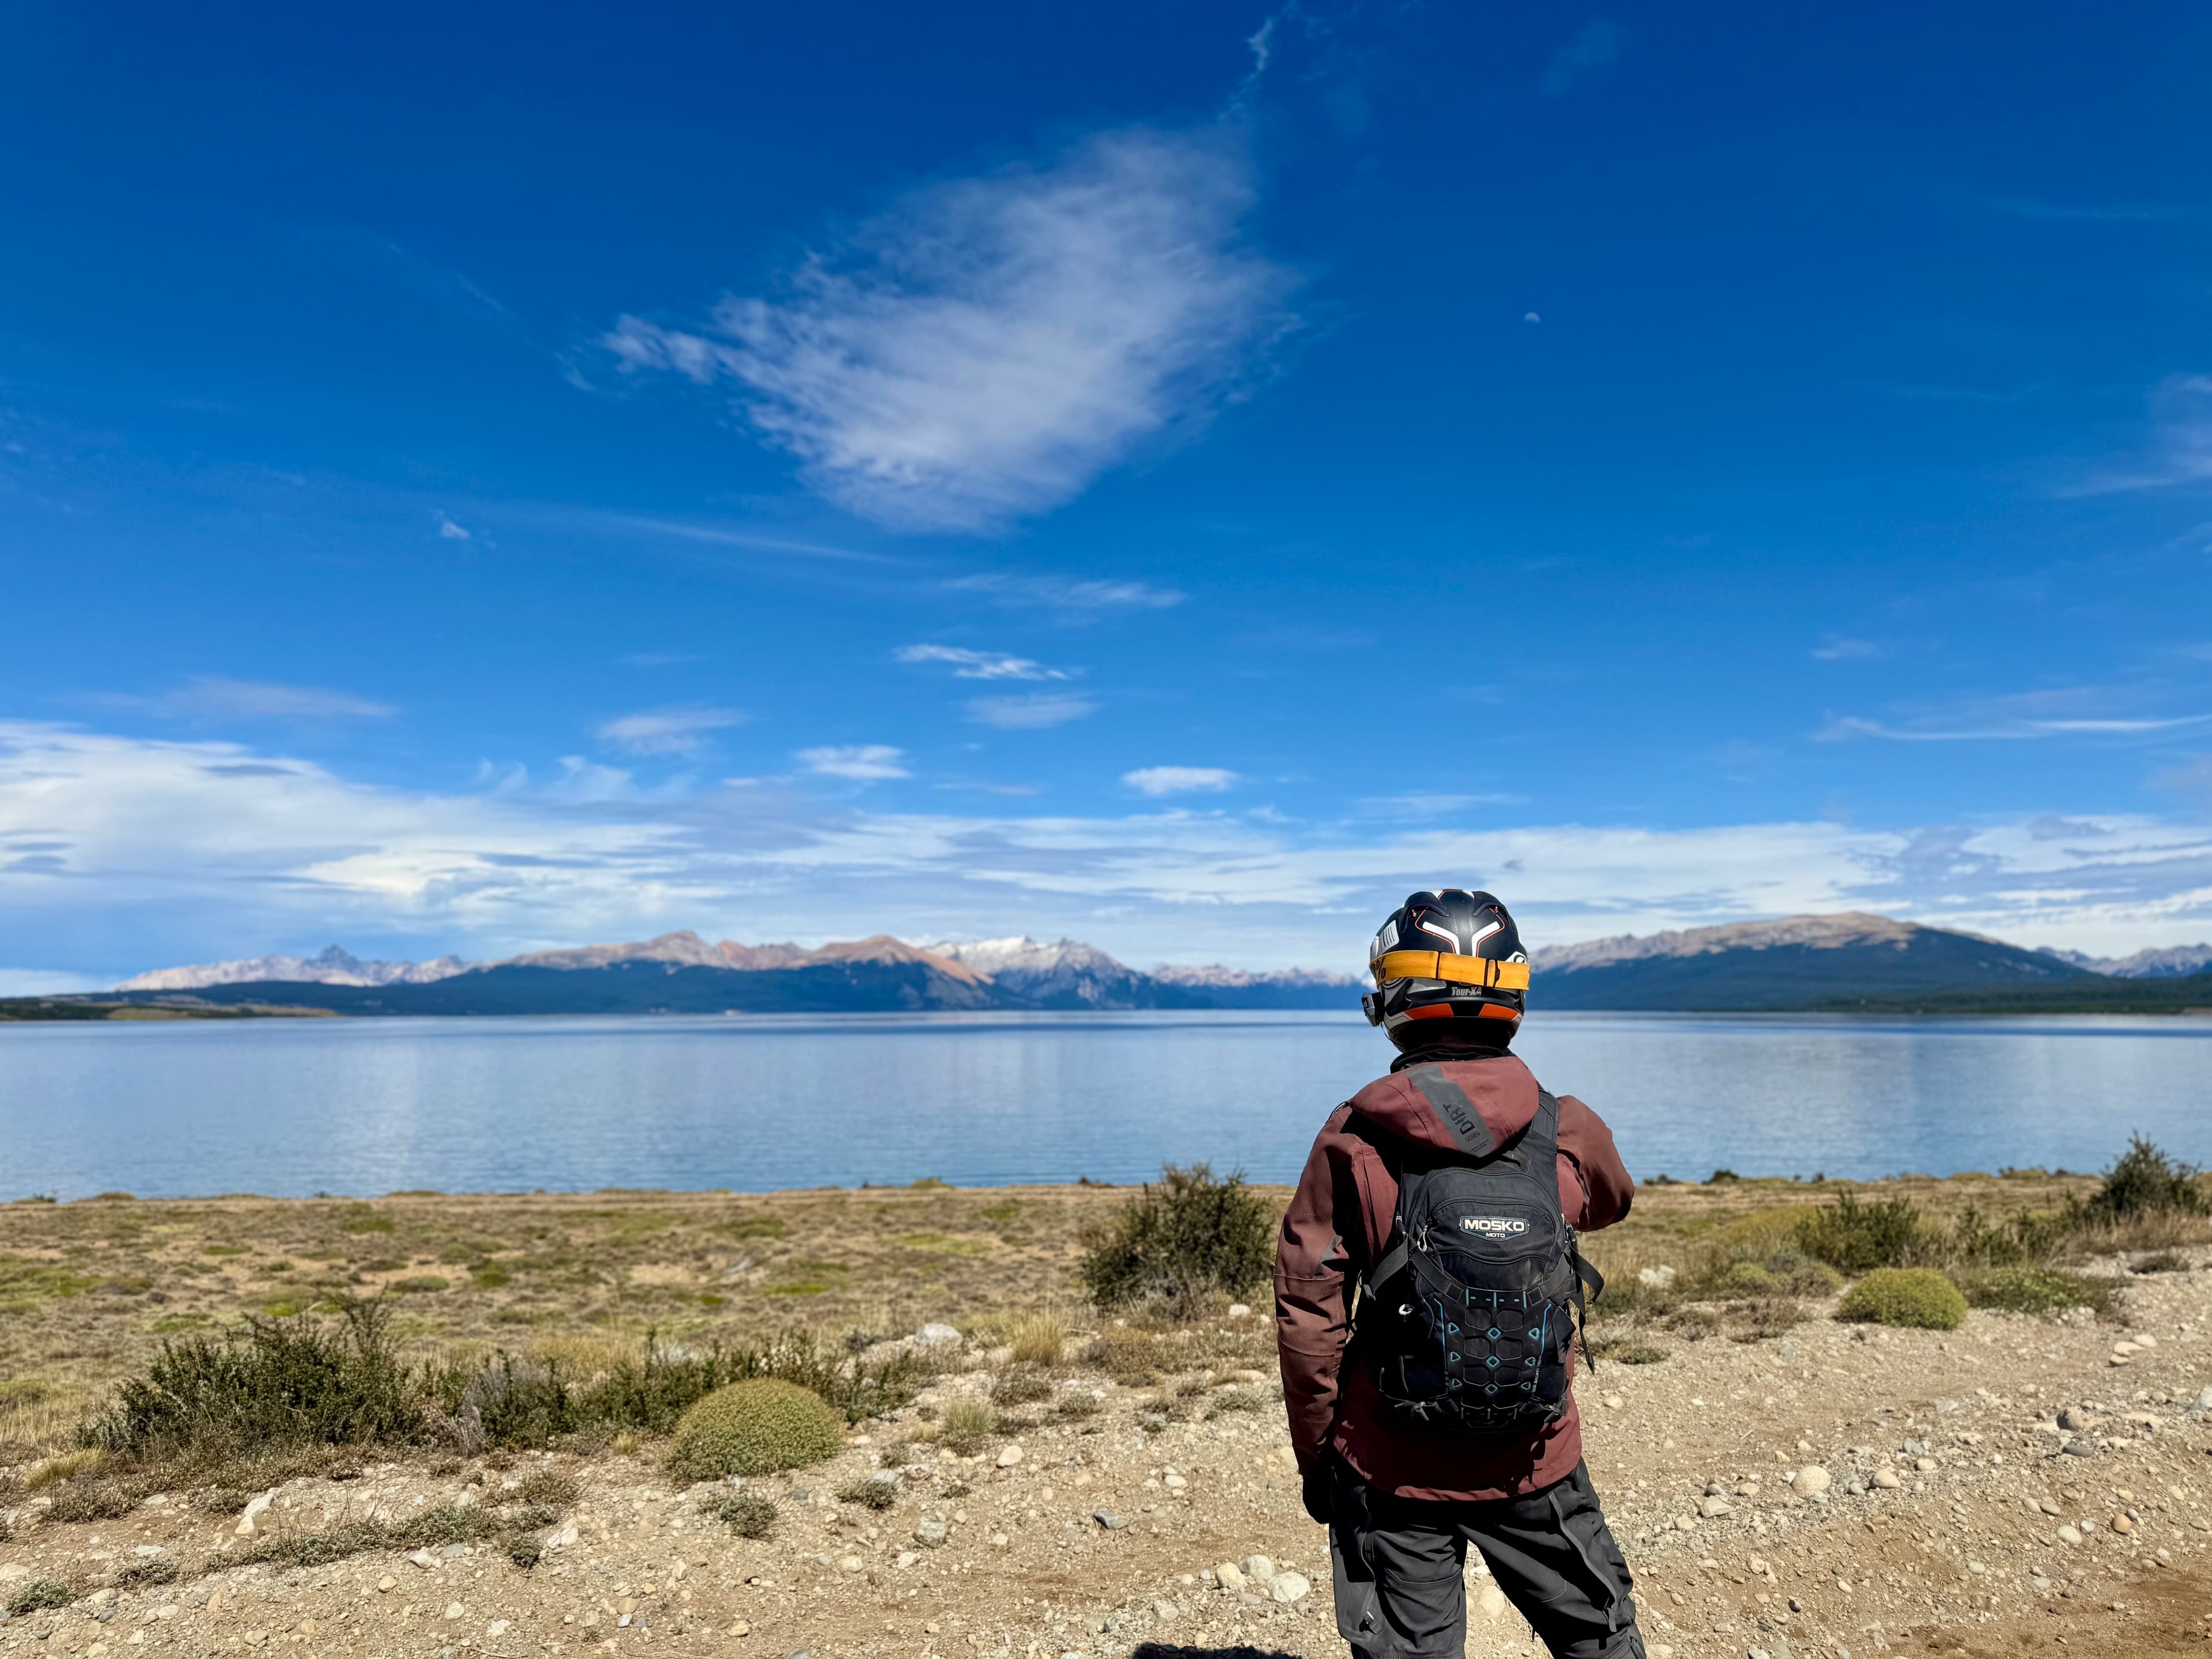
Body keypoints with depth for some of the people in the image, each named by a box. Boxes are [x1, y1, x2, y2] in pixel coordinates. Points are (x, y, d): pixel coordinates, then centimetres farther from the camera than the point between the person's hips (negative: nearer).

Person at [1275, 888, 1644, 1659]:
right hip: (1536, 1472, 1)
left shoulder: (1351, 1140, -14)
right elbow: (1611, 1202, 17)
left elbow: (1307, 1318, -11)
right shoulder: (1572, 1133, -9)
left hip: (1391, 1472, -1)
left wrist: (1315, 1457, 2)